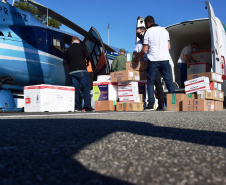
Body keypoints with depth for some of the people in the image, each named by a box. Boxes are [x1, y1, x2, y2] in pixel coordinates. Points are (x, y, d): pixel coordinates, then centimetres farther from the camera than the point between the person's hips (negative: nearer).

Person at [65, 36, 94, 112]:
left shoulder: (68, 49, 17)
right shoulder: (82, 46, 5)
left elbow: (67, 62, 21)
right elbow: (87, 56, -4)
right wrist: (87, 62, 14)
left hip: (72, 72, 4)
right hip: (82, 70, -4)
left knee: (75, 89, 6)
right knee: (86, 88, -1)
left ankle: (77, 107, 4)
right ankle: (87, 107, -8)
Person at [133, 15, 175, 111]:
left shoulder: (148, 32, -2)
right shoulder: (164, 30, 12)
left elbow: (144, 50, -3)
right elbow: (169, 46, 14)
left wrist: (136, 57, 12)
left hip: (153, 60, -4)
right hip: (165, 59, 4)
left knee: (150, 82, 3)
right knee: (168, 81, 8)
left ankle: (151, 104, -1)